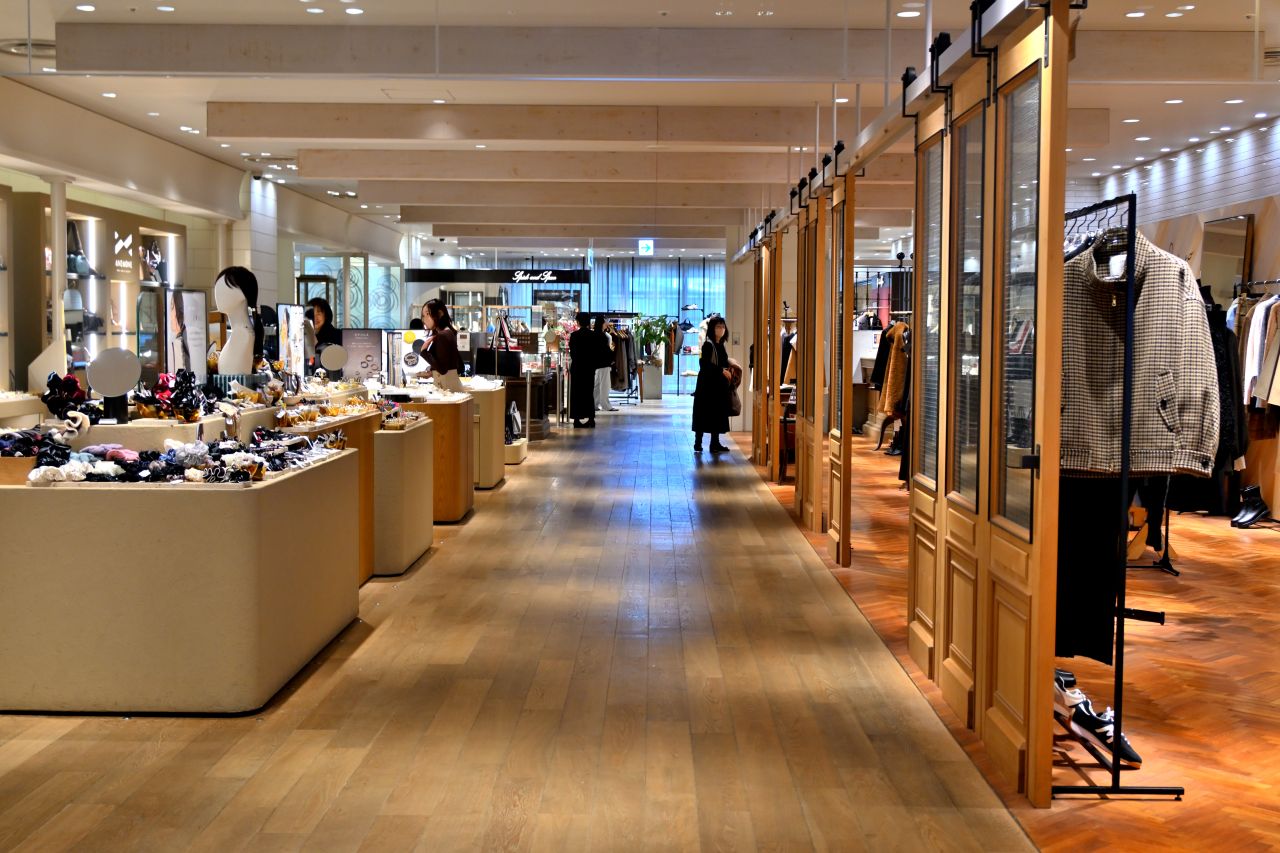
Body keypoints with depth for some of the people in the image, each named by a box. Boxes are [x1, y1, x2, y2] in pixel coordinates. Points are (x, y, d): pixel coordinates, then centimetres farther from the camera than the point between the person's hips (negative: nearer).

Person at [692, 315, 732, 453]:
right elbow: (705, 364, -19)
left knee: (718, 414, 9)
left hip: (719, 385, 8)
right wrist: (721, 370, -20)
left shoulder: (720, 345, 14)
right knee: (704, 413, -5)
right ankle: (698, 443, 0)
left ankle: (715, 443, 14)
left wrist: (727, 370, 2)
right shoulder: (708, 344, -11)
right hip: (708, 385, -8)